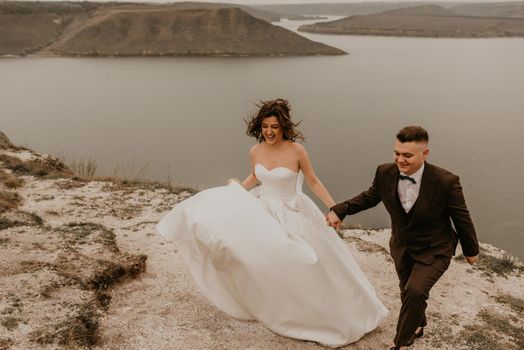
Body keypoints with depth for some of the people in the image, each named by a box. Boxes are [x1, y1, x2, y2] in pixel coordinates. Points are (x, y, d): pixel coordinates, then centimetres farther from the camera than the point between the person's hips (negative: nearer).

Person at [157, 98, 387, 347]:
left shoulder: (296, 150, -17)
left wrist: (334, 209, -9)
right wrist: (235, 191, 6)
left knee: (304, 264, 4)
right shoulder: (255, 151, -5)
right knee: (264, 262, 13)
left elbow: (313, 181, -7)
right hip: (264, 212, 4)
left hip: (292, 215, -4)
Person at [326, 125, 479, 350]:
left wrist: (471, 250, 1)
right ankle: (418, 325, 54)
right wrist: (340, 209, -10)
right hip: (402, 247, 4)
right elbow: (370, 197, 2)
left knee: (415, 291, -22)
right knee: (408, 292, 22)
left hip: (434, 250, -4)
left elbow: (461, 218, -13)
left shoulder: (446, 181, -29)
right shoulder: (385, 173, -19)